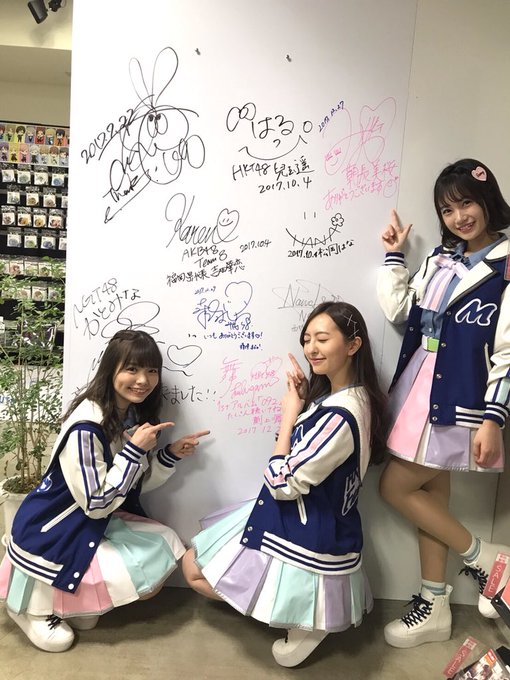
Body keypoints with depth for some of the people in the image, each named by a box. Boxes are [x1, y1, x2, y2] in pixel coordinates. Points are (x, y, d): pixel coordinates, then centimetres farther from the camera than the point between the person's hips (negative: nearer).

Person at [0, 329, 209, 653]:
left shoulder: (136, 414, -3)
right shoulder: (86, 427, -29)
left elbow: (135, 484, 6)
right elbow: (96, 503, -26)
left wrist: (171, 454, -9)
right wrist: (134, 449, -28)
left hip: (102, 518, 8)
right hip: (55, 529, -8)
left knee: (166, 551, 2)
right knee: (141, 583, -11)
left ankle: (74, 602, 15)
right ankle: (33, 602, 8)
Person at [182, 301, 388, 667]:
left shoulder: (340, 416, -30)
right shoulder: (340, 397, 1)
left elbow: (282, 483, -24)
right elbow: (303, 454, 10)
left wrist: (289, 414, -17)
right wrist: (303, 402, -5)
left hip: (303, 538, -10)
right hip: (315, 525, 10)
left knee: (195, 568, 6)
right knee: (196, 558, 22)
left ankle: (305, 619, 7)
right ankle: (308, 610, 15)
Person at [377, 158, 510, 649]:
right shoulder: (440, 258, 11)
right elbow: (398, 311, 8)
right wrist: (393, 256, 5)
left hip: (459, 397, -7)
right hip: (419, 384, 7)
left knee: (394, 487, -2)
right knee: (429, 493, 13)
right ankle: (434, 606, 28)